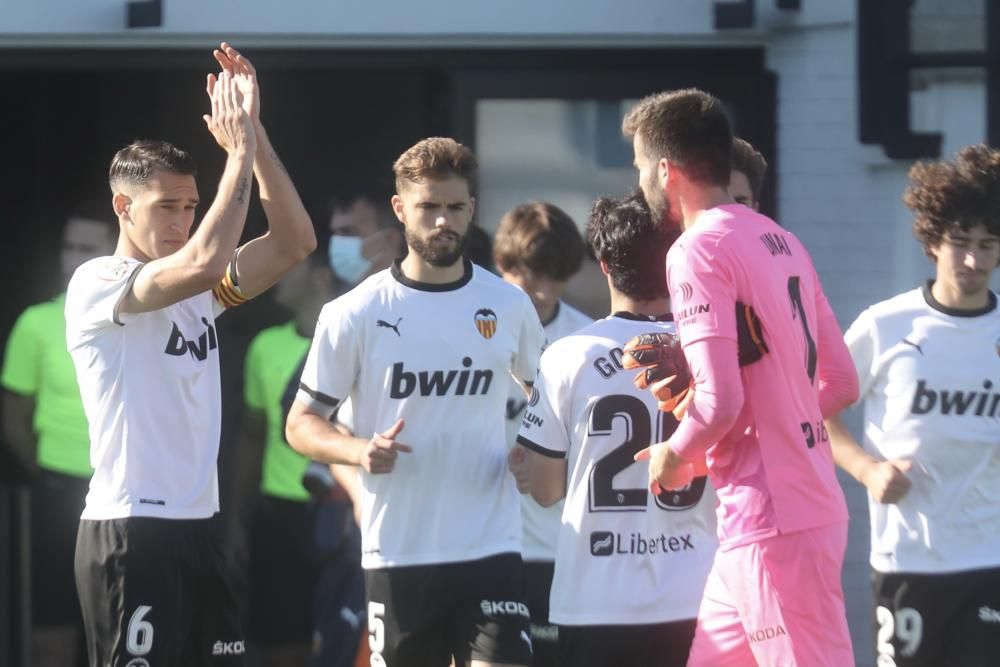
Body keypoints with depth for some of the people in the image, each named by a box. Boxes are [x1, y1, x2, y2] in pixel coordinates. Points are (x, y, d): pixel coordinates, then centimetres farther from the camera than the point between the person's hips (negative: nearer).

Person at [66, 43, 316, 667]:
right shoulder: (97, 283, -9)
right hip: (129, 530, -8)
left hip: (198, 526, 8)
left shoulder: (197, 293, 15)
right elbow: (205, 261, -25)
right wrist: (239, 150, -17)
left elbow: (295, 241, 6)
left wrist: (255, 131, -2)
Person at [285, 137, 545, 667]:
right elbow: (302, 423, 2)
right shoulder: (355, 314, -2)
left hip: (491, 548, 1)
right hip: (397, 551, -1)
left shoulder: (509, 307, 6)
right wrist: (359, 450, -19)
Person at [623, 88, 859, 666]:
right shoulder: (782, 242, 14)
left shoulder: (699, 250, -12)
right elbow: (841, 383, 17)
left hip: (772, 524, -9)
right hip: (813, 504, 9)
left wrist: (675, 455, -2)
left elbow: (720, 400, -21)